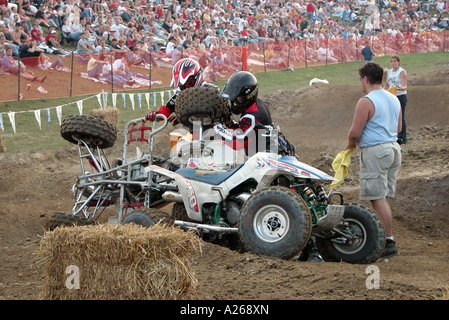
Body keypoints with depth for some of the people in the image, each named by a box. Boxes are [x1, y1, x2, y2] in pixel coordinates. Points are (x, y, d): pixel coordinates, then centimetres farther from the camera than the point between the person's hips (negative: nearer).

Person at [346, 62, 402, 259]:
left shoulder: (366, 102, -14)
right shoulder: (394, 100, 12)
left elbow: (354, 132, -15)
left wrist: (350, 146, 4)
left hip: (374, 152, -9)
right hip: (394, 148, 9)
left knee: (378, 199, -6)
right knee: (384, 198, 13)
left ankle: (389, 242, -8)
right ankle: (384, 238, 15)